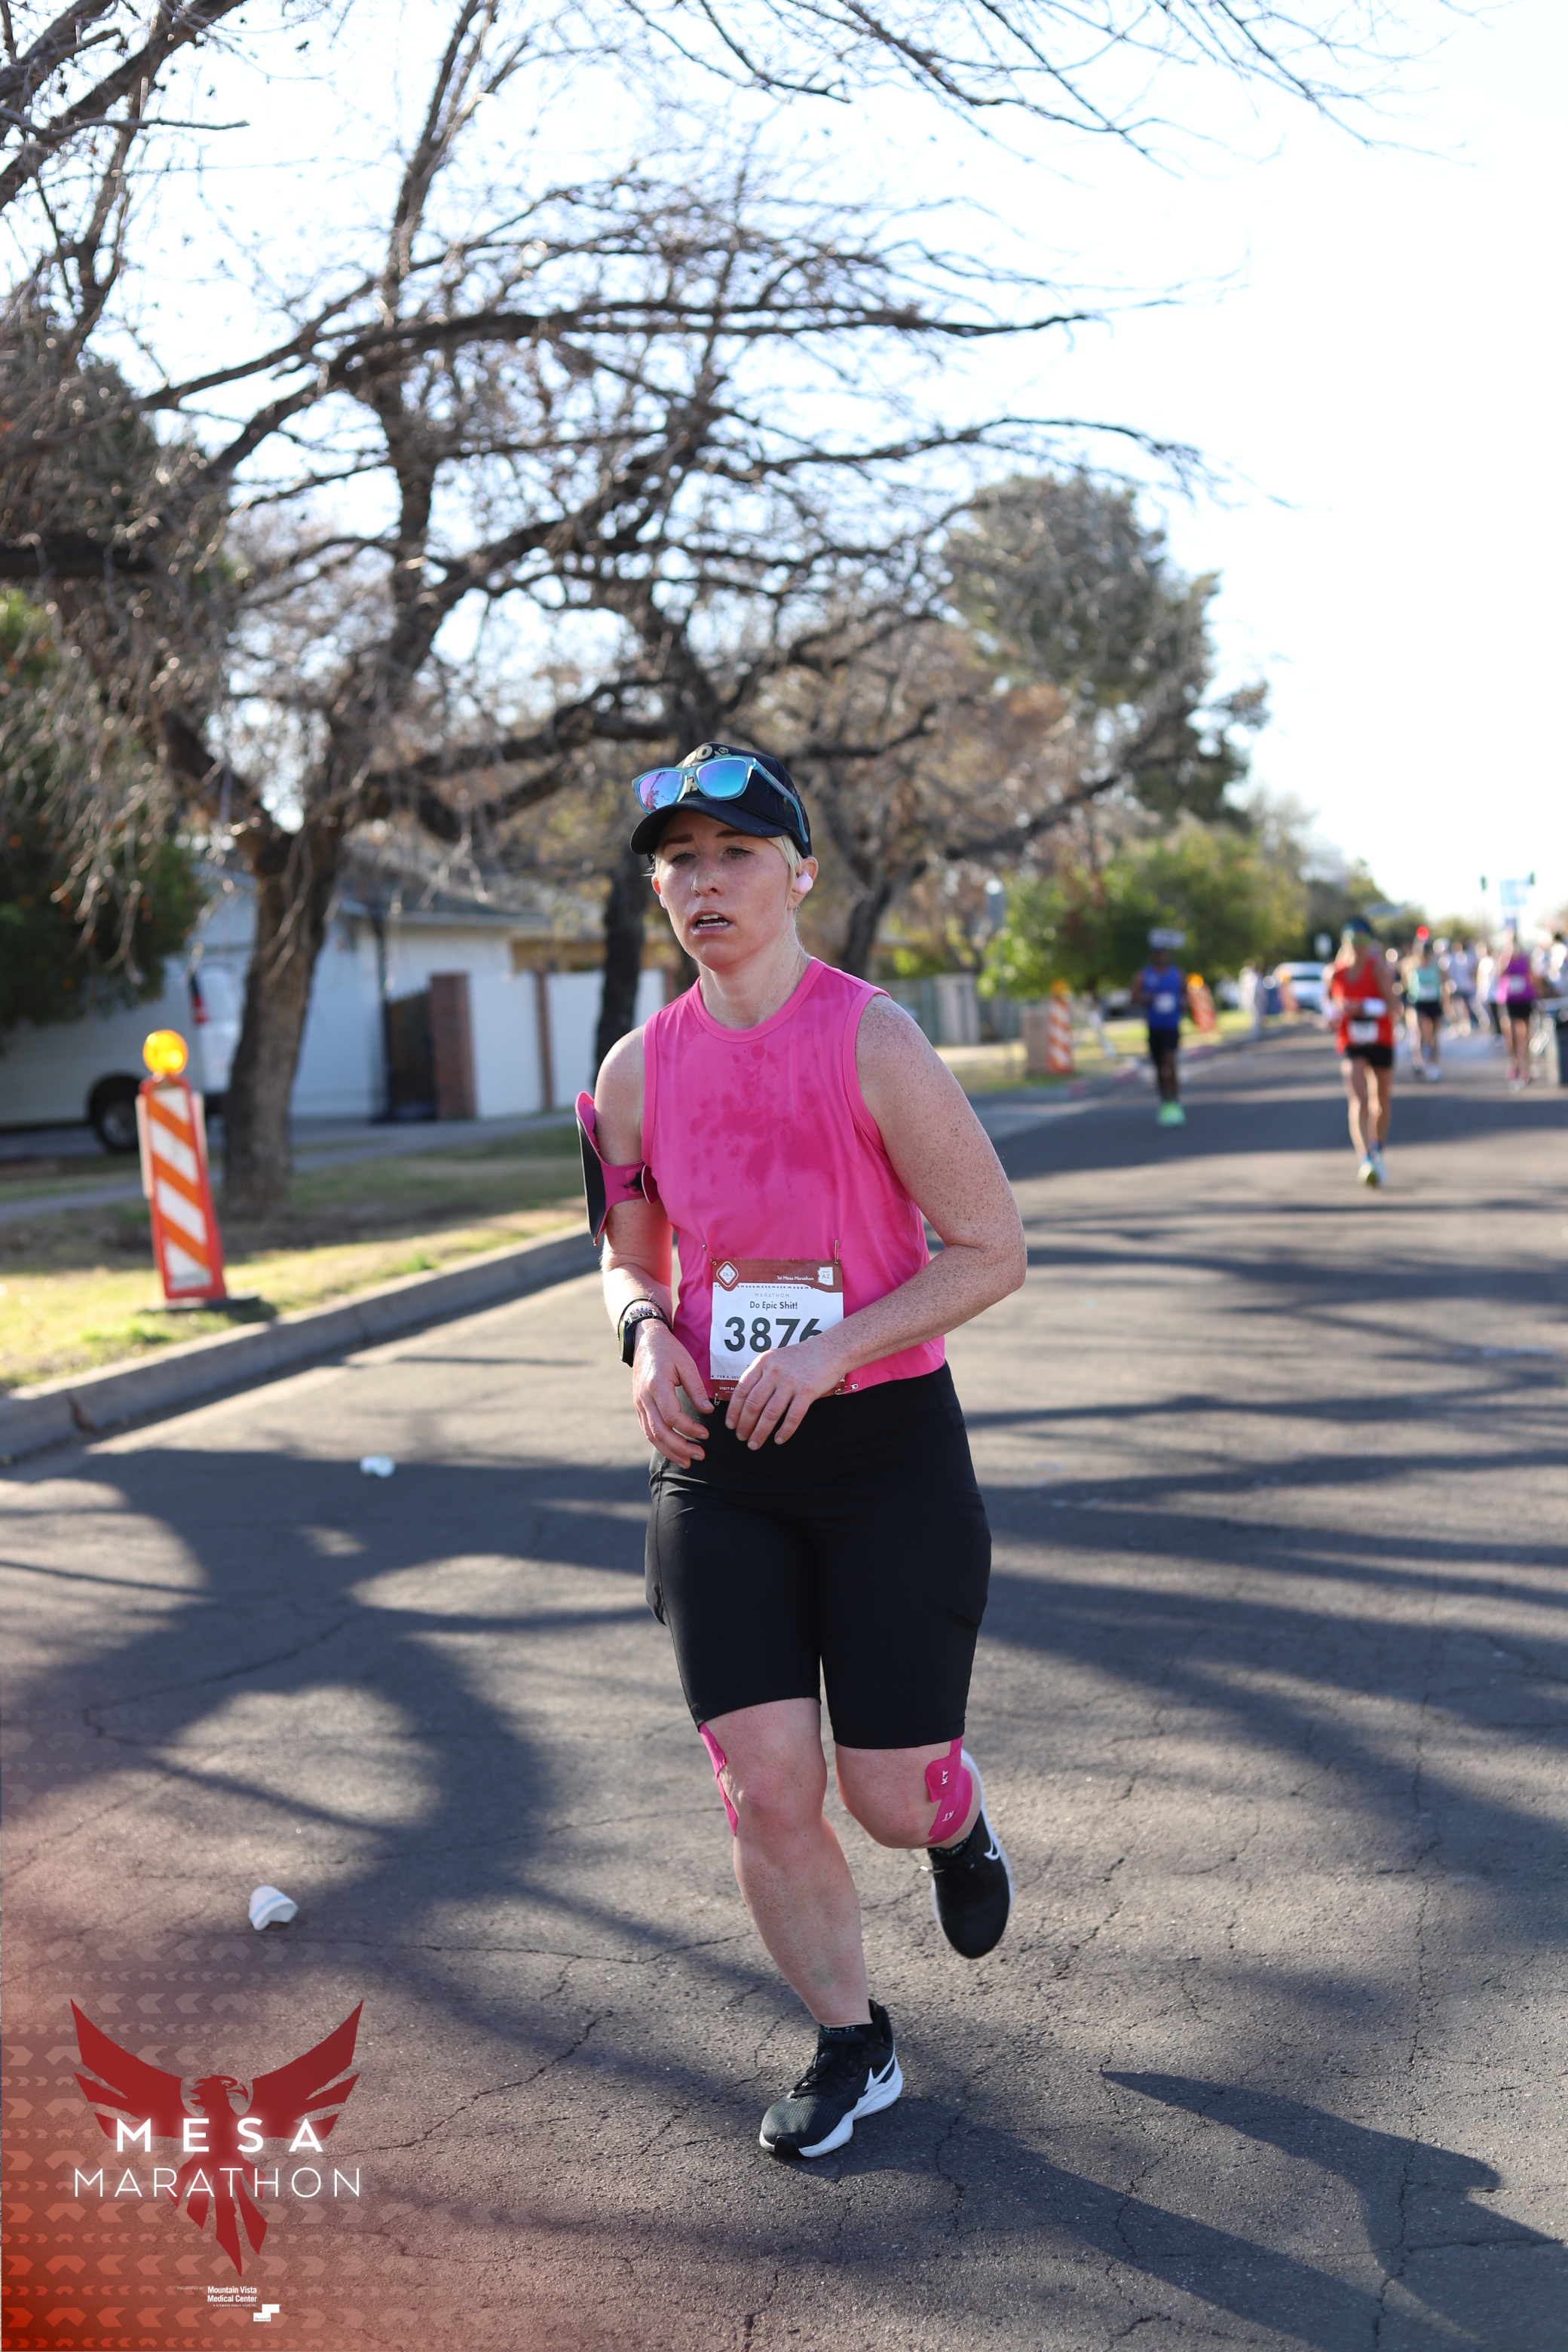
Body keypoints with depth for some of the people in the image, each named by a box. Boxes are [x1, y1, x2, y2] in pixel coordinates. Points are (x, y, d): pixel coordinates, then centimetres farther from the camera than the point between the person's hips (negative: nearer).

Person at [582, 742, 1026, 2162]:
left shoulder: (874, 1044, -13)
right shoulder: (639, 1070, 1)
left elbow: (993, 1252, -10)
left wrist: (831, 1350, -20)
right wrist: (647, 1334, -6)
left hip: (889, 1451, -3)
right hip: (721, 1463, 3)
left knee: (893, 1800, 2)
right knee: (766, 1790, -1)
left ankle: (959, 1825, 41)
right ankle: (853, 2051, 24)